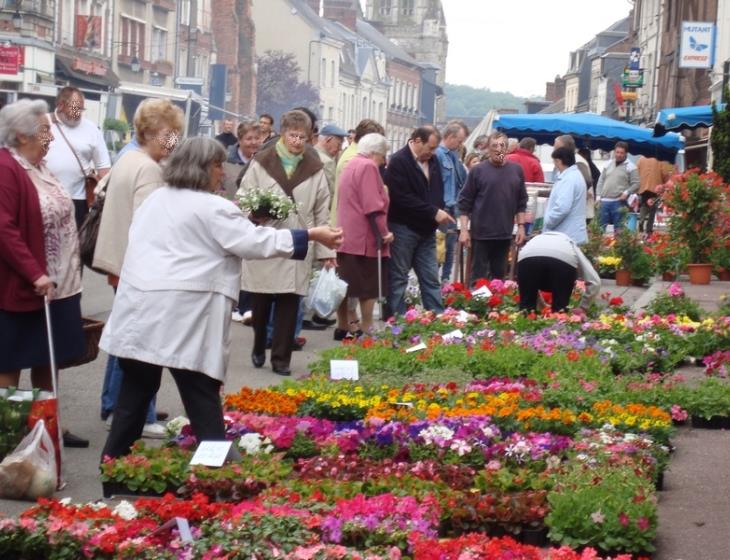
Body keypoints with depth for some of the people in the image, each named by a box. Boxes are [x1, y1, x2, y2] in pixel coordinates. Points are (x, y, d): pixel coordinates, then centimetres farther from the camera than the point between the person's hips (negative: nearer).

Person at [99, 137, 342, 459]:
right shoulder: (213, 208, -8)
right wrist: (311, 235, -7)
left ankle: (114, 461, 20)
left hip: (139, 310, 7)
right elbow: (255, 243, -11)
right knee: (202, 401, -1)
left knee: (136, 392, 15)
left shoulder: (154, 200, 16)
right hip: (181, 317, -7)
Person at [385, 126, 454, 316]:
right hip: (403, 228, -7)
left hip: (426, 229, 7)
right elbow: (402, 197, -21)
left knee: (431, 279, 7)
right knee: (398, 279, 1)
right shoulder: (399, 161, -13)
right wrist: (434, 212, -19)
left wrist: (439, 211, 4)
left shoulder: (432, 161, 10)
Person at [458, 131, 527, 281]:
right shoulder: (478, 171, -2)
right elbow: (465, 202, -2)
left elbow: (521, 202, 13)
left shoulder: (516, 170, 7)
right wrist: (464, 229, -8)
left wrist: (521, 226, 6)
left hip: (505, 234, 3)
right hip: (481, 233, -3)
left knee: (499, 275, 9)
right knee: (479, 276, -1)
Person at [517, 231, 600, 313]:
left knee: (526, 307, 15)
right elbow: (595, 281, 25)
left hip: (528, 257, 2)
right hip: (564, 259, -1)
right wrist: (582, 308, 34)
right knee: (560, 308, 13)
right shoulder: (573, 247, 39)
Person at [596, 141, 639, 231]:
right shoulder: (608, 164, 14)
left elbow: (636, 184, -3)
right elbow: (601, 181, 17)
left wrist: (626, 193, -17)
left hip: (619, 202, -5)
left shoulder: (630, 167, -1)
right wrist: (598, 196, 9)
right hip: (604, 201, 5)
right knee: (601, 228, 8)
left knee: (618, 229, -3)